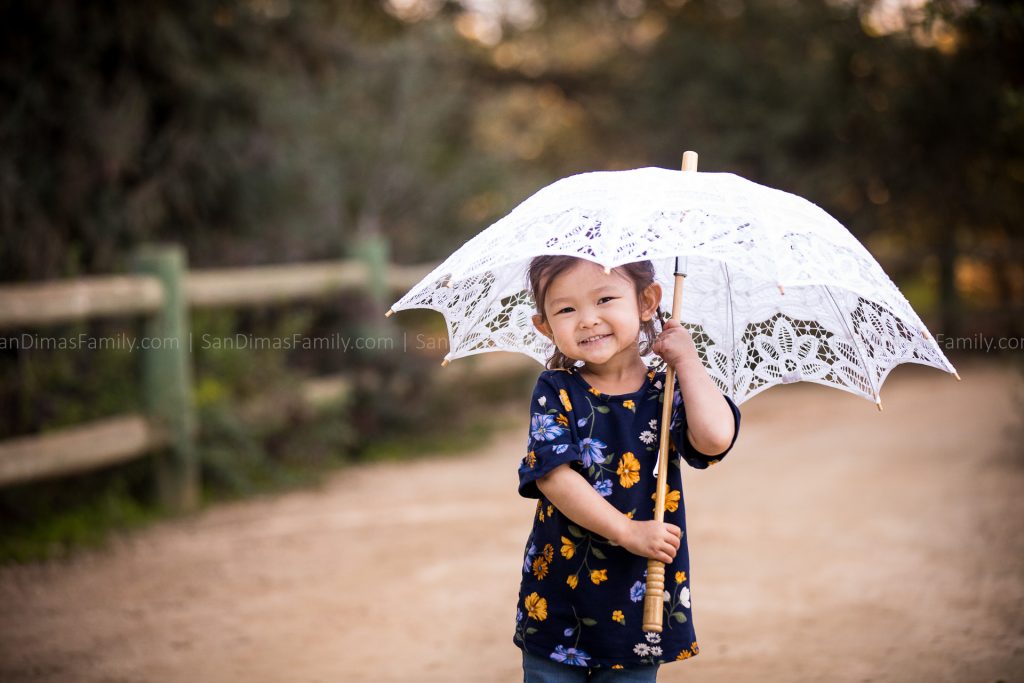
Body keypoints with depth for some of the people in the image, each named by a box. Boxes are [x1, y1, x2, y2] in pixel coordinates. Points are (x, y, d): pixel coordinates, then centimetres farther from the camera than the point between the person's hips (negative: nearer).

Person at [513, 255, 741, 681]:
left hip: (639, 602, 1)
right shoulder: (556, 392, -4)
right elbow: (553, 474, -16)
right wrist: (628, 532, -22)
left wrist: (687, 362, -11)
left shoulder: (668, 395, -1)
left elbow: (715, 439, -21)